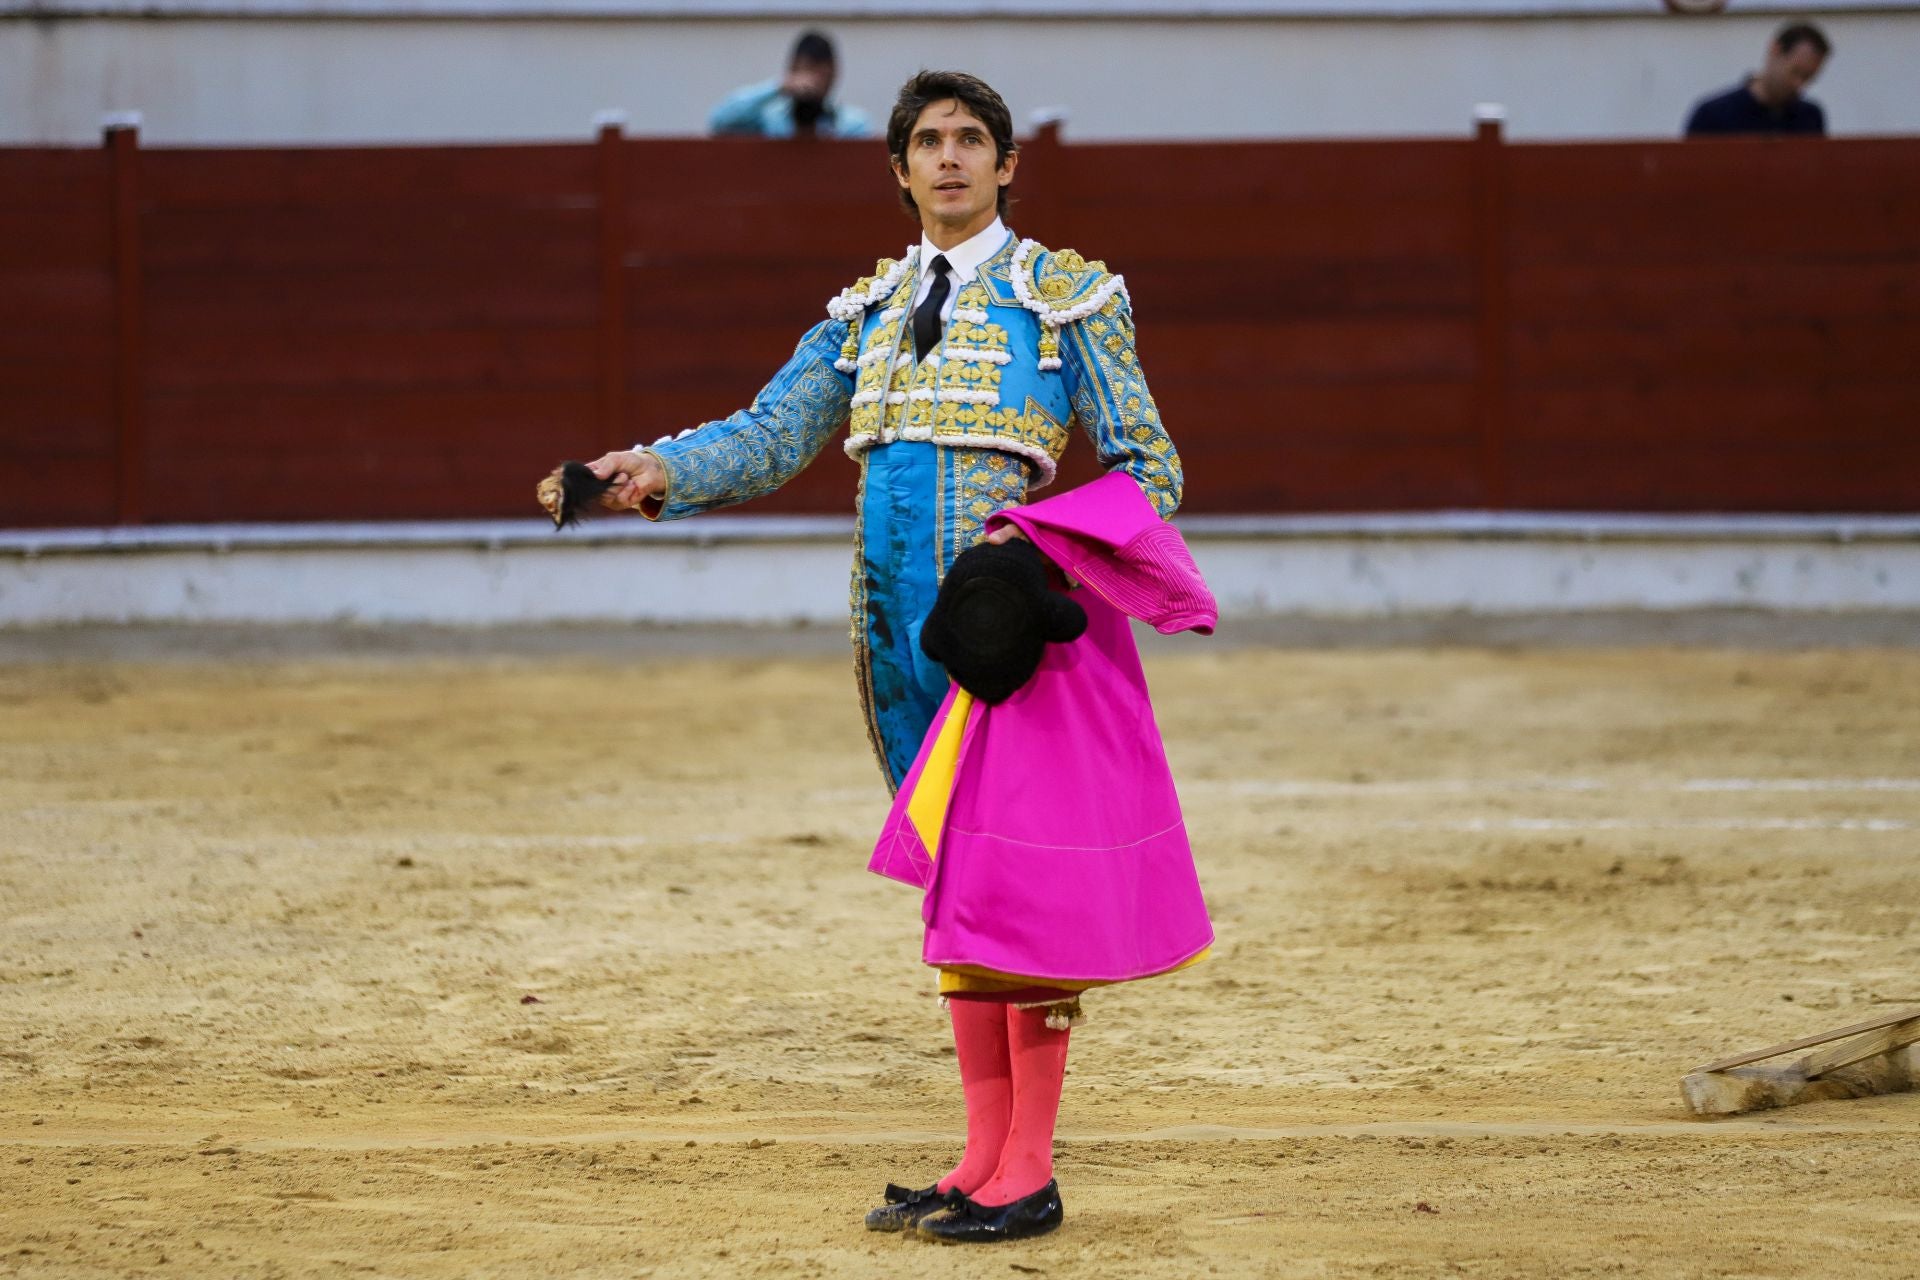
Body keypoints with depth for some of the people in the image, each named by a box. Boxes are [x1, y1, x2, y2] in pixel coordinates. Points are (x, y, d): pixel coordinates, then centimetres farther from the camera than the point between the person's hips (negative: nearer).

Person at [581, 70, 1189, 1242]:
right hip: (897, 634, 5)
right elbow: (772, 437, 8)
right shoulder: (868, 311, 14)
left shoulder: (1066, 299, 0)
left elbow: (1150, 472, -1)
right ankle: (985, 1156, 16)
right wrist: (660, 473, -10)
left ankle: (1030, 1173, 0)